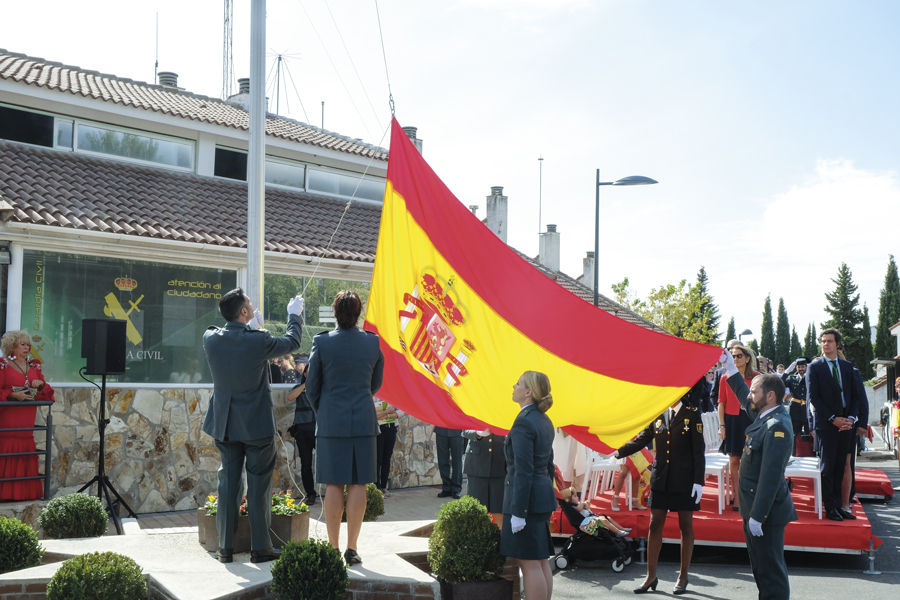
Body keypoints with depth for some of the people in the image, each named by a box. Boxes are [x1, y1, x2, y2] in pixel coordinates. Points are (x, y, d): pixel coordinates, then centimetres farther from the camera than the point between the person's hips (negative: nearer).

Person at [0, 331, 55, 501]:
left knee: (27, 453, 3)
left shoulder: (34, 366, 15)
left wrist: (41, 384, -4)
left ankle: (27, 492, 7)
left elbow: (46, 392, 16)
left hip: (28, 417, 5)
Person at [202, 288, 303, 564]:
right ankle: (260, 547, 11)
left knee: (228, 482, 11)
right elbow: (292, 342, 0)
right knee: (259, 484, 5)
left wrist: (251, 328, 30)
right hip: (257, 424, -4)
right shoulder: (259, 341, -18)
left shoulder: (210, 338, -7)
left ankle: (225, 547, 16)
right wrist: (294, 315, 18)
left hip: (225, 424, 4)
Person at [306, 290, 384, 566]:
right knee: (357, 484, 5)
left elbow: (311, 386, 2)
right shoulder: (373, 342, -1)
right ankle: (352, 548, 8)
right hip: (363, 419, 1)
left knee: (333, 485, 5)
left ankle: (333, 548, 10)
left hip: (331, 420, -1)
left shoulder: (322, 342, -6)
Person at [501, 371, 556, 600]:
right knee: (541, 561, 13)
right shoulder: (544, 421, 13)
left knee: (529, 563, -4)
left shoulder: (523, 422, -16)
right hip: (543, 496, 10)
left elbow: (523, 471, -20)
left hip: (526, 498, -10)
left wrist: (518, 512, -19)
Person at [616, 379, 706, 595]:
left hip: (684, 480, -4)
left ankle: (683, 577, 18)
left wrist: (698, 481, -12)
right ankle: (651, 576, 13)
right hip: (661, 479, 4)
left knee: (685, 526, 7)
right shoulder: (658, 415, 6)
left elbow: (699, 451, -8)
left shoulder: (692, 415, -6)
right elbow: (641, 439, 4)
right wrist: (618, 452, -9)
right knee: (655, 525, 5)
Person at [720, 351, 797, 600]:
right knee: (761, 565, 19)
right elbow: (744, 399, 29)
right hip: (755, 505, 10)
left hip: (767, 509, -10)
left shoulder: (777, 427, -23)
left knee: (770, 568, -3)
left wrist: (757, 515, -25)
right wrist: (730, 368, 28)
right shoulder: (765, 416, 7)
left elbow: (770, 475, -26)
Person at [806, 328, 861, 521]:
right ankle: (830, 508, 3)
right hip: (826, 424, -4)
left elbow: (854, 395, 12)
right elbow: (813, 397, -6)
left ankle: (838, 505, 13)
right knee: (827, 467, -2)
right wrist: (833, 418, -12)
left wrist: (851, 417, -4)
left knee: (839, 467, 8)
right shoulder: (815, 367, -1)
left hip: (845, 424, 4)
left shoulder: (847, 366, 11)